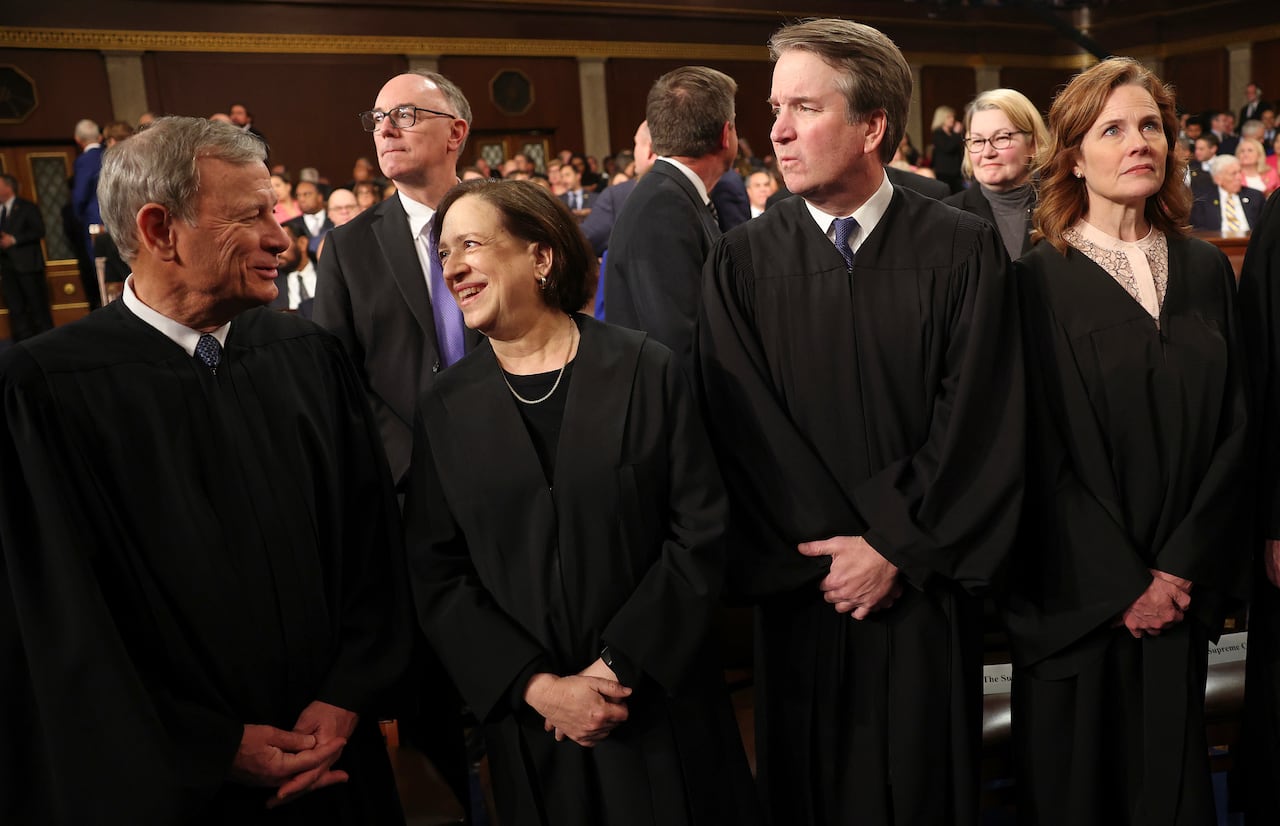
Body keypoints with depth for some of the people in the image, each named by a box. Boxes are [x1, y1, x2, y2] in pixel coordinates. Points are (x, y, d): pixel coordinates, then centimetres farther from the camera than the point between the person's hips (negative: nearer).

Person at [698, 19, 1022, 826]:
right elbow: (744, 428, -7)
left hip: (929, 590, 0)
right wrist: (836, 549, -10)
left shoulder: (966, 250, -5)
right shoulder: (741, 263, -3)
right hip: (802, 591, 1)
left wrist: (895, 550, -10)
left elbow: (981, 422, -8)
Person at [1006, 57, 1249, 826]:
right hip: (1075, 592, -3)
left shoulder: (1207, 270, 6)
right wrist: (1121, 585, -10)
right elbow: (1043, 451, -9)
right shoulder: (1039, 280, -7)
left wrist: (1178, 569, -6)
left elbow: (1232, 428, 3)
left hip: (1181, 587, 4)